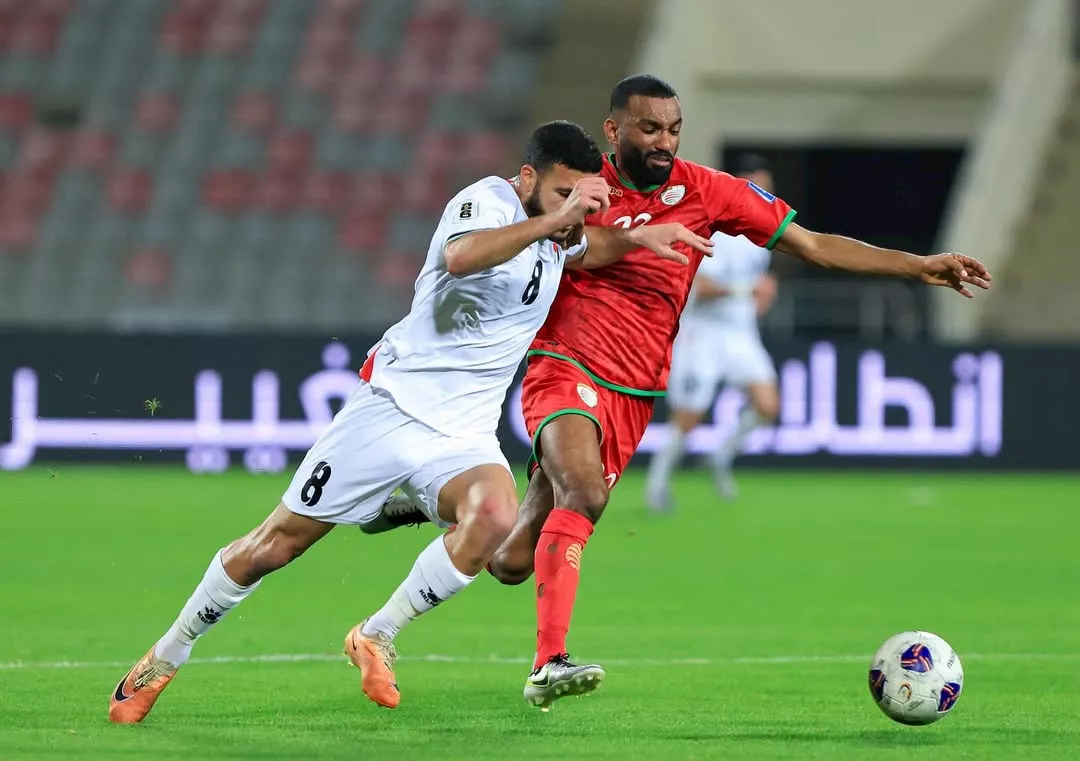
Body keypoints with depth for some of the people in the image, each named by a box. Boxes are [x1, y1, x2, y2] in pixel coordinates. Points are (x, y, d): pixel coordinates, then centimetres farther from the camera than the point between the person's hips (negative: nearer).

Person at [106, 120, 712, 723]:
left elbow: (588, 249, 37)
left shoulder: (556, 234, 10)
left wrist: (641, 236, 21)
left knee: (495, 517, -28)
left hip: (464, 436, 6)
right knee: (276, 544, 1)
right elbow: (461, 257, -39)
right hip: (390, 406, -6)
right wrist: (553, 219, -42)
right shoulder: (489, 200, -14)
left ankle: (377, 638, -11)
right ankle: (163, 660, 20)